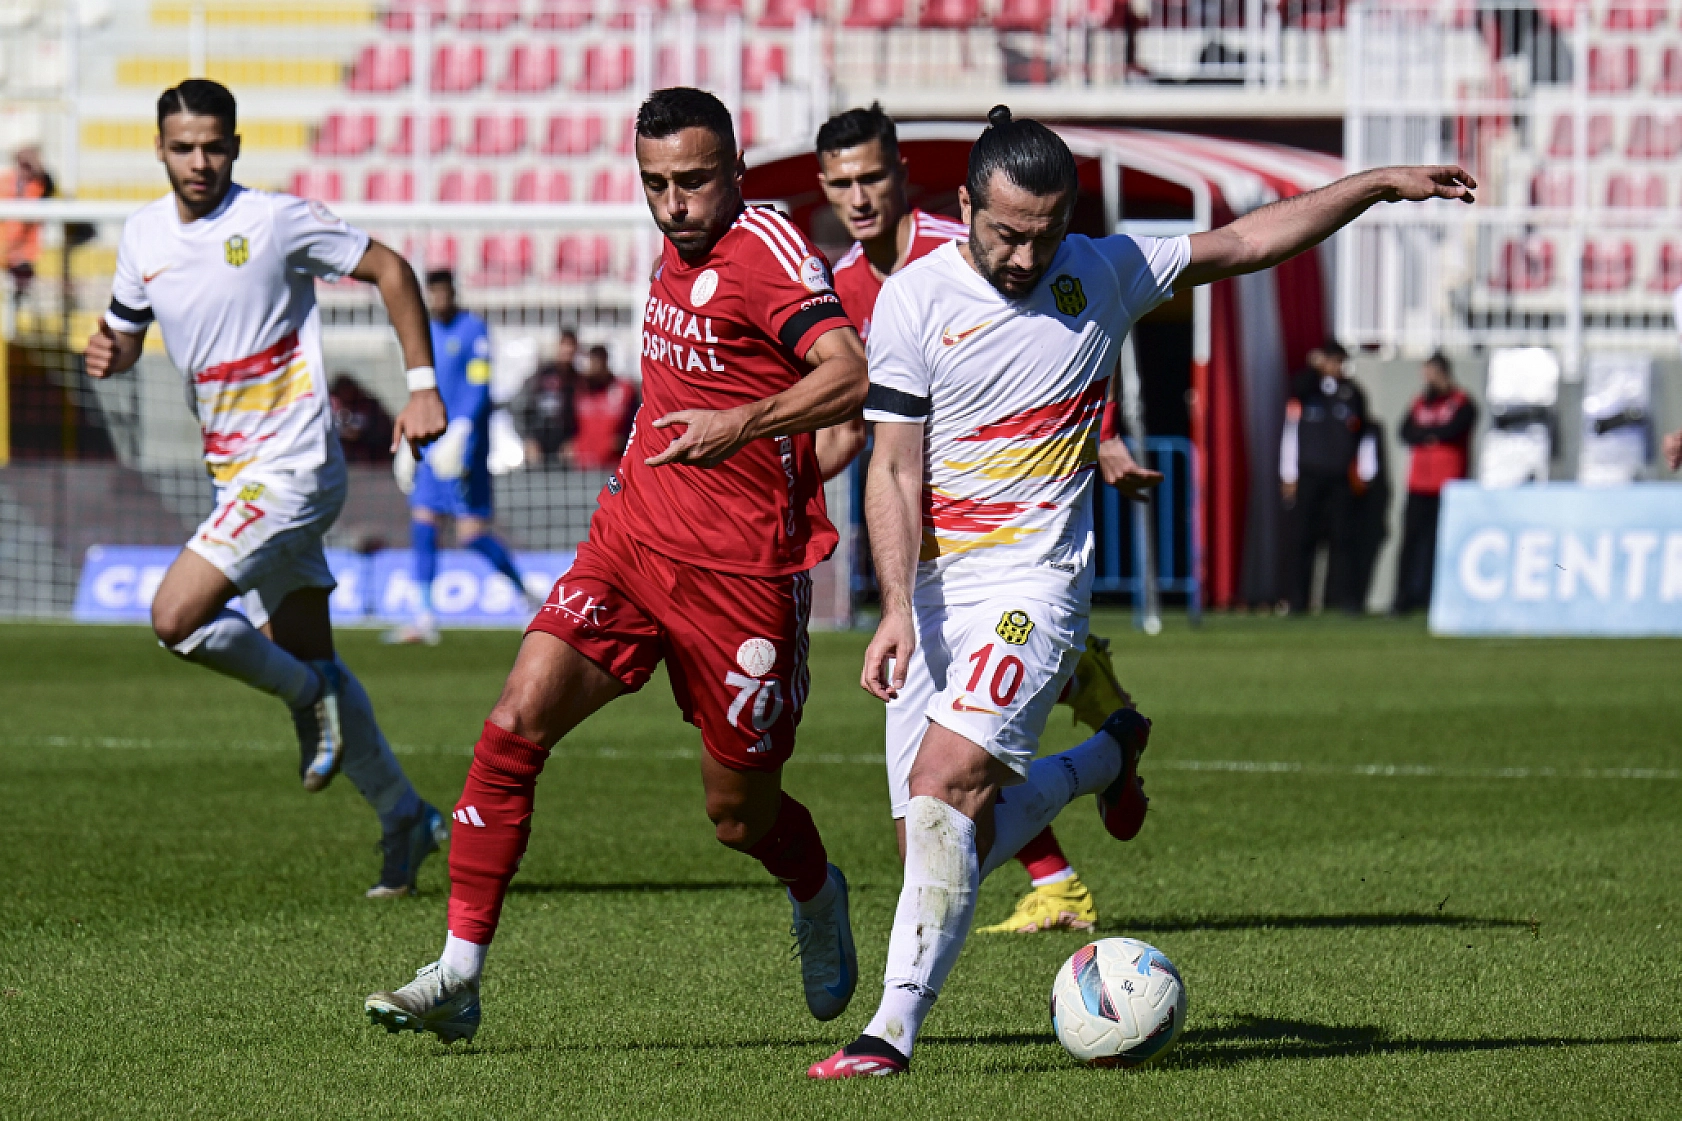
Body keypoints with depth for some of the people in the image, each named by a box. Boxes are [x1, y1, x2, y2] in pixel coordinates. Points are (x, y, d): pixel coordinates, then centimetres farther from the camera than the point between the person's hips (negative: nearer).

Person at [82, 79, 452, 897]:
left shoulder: (278, 220, -12)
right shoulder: (142, 237, 6)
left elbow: (389, 270, -4)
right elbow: (127, 330, 21)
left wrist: (423, 387, -7)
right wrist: (109, 351, -4)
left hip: (292, 468, -7)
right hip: (234, 475, 7)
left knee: (176, 619, -19)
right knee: (307, 662, 11)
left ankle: (310, 697, 4)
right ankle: (403, 817, 22)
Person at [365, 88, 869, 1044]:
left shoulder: (766, 248, -14)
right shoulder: (676, 251, 11)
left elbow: (852, 376, -28)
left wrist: (742, 425, -38)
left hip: (739, 571, -6)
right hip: (630, 537, 6)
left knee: (740, 816, 6)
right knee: (517, 723, -13)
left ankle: (819, 900, 43)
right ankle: (458, 976, -10)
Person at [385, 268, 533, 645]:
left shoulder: (473, 330, -7)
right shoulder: (428, 332, 16)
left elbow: (479, 389, -14)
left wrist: (459, 432, -24)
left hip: (464, 443, -8)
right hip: (432, 444, 8)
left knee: (471, 533, -10)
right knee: (422, 522, 1)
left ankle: (527, 596, 7)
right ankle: (423, 617, 2)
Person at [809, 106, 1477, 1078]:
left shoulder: (1102, 273, 3)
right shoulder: (916, 300, -3)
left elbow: (1246, 242, 15)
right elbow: (895, 470, -6)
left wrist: (1382, 185, 12)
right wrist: (897, 611, -16)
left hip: (1034, 586, -2)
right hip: (933, 591, 2)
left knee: (945, 786, -22)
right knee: (946, 841, 0)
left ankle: (897, 1026, -21)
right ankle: (1104, 762, 30)